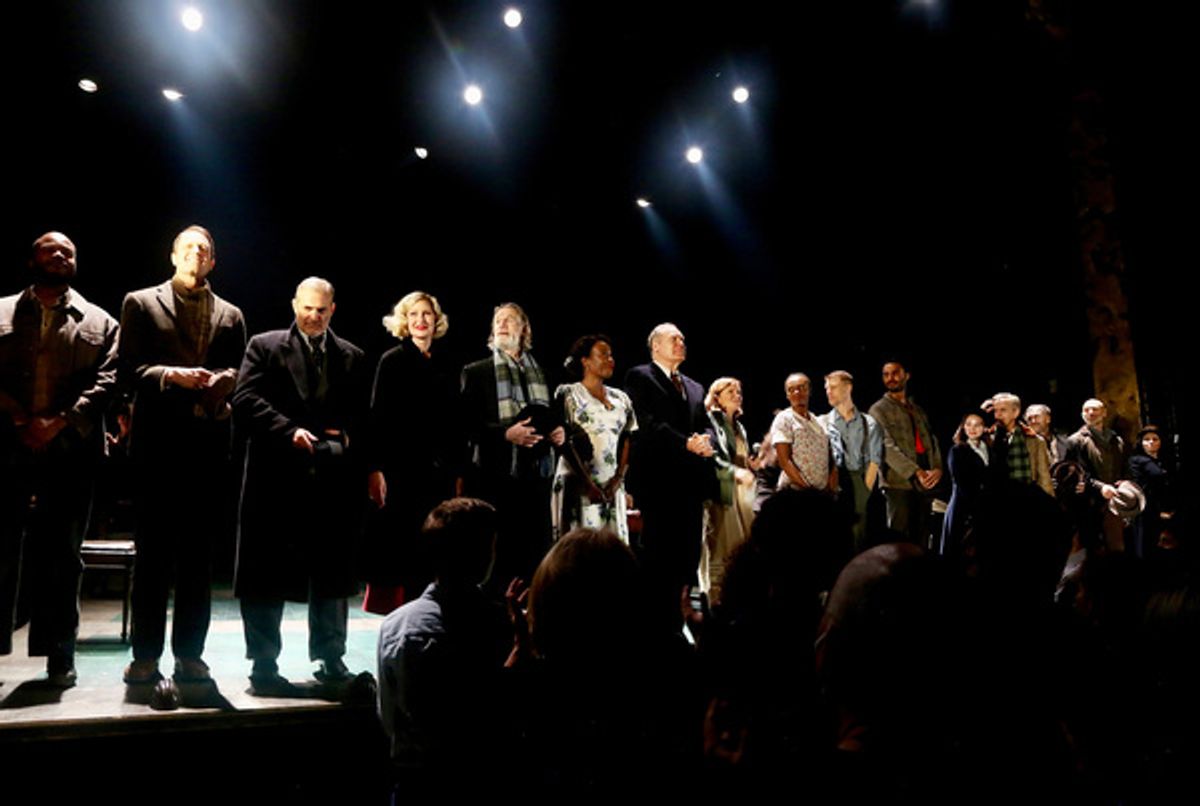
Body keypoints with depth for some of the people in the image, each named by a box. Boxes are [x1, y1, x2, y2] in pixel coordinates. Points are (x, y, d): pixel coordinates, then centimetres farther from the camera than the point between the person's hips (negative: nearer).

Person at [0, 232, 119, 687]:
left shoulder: (99, 323, 11)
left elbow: (108, 380, -1)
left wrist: (61, 422, -13)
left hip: (71, 449, -1)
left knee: (61, 554, 5)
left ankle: (59, 654, 12)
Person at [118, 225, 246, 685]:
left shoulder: (230, 315, 15)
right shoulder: (141, 303, 9)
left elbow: (240, 376, 10)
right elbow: (128, 367, 0)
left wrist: (226, 381, -12)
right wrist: (170, 375, -17)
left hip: (208, 443, 2)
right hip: (157, 441, -2)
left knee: (198, 552, 6)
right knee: (152, 550, 3)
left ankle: (189, 653, 14)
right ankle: (145, 654, 12)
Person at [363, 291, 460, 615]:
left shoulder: (445, 366, 12)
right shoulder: (392, 360, -1)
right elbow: (377, 416, -7)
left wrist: (457, 471, 12)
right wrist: (374, 468, -14)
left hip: (438, 470, 4)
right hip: (401, 467, -4)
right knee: (398, 544, 0)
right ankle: (394, 610, 10)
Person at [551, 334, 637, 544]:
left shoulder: (620, 398, 15)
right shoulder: (568, 394, 0)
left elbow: (627, 441, 11)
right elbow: (565, 442, -7)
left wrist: (618, 479, -3)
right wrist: (588, 484, -13)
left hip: (612, 488, 5)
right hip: (579, 485, -4)